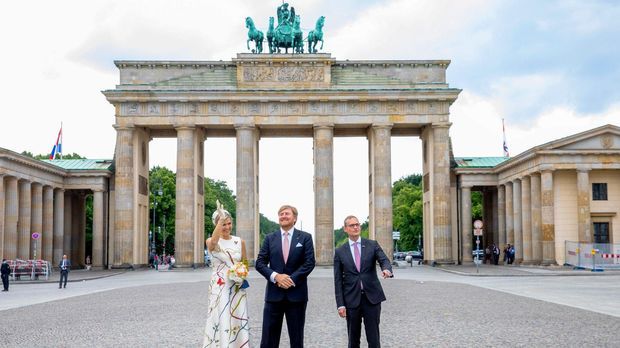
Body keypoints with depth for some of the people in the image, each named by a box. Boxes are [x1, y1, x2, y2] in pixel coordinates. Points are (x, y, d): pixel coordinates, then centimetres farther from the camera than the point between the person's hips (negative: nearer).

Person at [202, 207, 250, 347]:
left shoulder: (240, 241, 6)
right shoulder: (211, 242, -4)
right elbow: (214, 242, -30)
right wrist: (221, 218, -31)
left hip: (237, 288, 3)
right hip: (219, 287, -3)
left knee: (238, 322, 6)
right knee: (220, 322, -4)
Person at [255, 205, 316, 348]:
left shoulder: (305, 237, 3)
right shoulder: (269, 238, 8)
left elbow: (309, 263, -5)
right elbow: (260, 263, 2)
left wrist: (292, 279, -15)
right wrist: (276, 276, -14)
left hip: (296, 293, -1)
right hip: (274, 293, 1)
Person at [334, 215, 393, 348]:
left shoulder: (372, 245, 5)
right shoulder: (340, 252, 4)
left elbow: (384, 260, -9)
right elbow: (338, 280, 3)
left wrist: (387, 269, -33)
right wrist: (340, 304, -4)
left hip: (372, 297, 0)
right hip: (352, 299, 1)